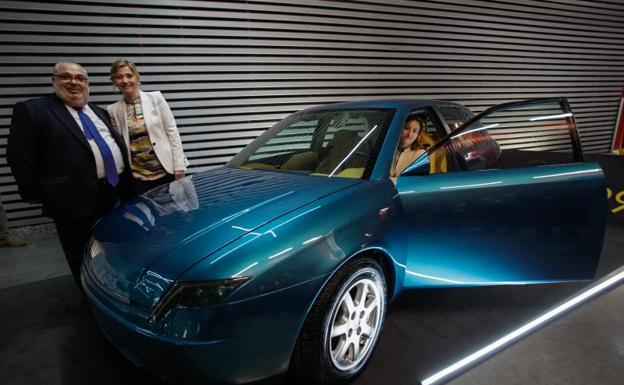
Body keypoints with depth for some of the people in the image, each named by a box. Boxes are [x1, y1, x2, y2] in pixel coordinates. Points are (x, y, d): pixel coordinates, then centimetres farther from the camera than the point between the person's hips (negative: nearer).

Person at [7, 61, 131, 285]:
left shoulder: (98, 112, 17)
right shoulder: (32, 110, -4)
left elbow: (118, 144, 19)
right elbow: (20, 157, -8)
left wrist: (125, 182, 10)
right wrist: (38, 195, -10)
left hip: (114, 193, 6)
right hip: (75, 200, -6)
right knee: (84, 261, 10)